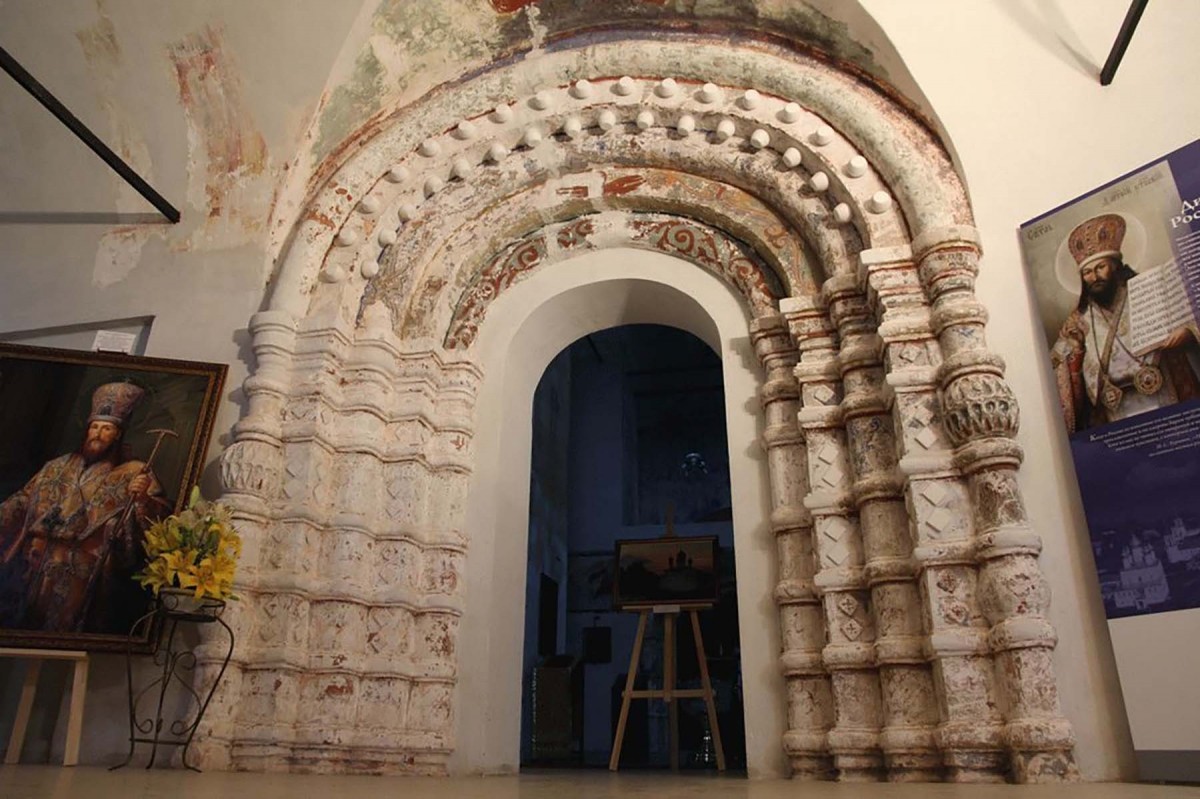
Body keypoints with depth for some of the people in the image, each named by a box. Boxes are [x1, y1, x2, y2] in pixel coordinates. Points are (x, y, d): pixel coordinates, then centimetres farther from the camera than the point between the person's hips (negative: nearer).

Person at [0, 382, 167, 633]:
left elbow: (157, 513, -13)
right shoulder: (60, 466, 14)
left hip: (87, 574, -5)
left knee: (66, 629, 2)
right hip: (43, 567, 5)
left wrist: (142, 498, -32)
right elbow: (25, 500, 19)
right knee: (30, 624, 14)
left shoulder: (133, 472, -3)